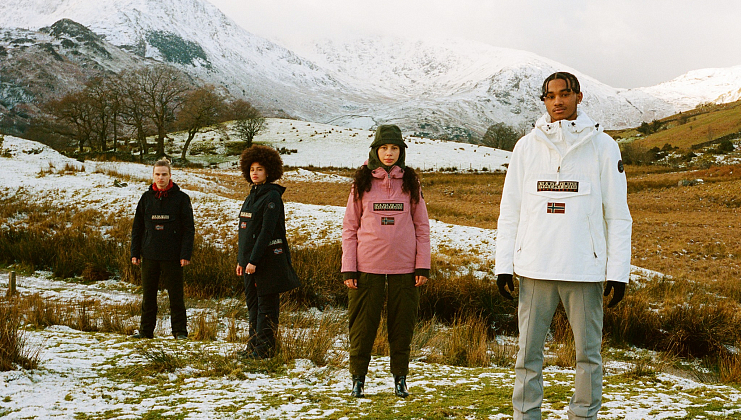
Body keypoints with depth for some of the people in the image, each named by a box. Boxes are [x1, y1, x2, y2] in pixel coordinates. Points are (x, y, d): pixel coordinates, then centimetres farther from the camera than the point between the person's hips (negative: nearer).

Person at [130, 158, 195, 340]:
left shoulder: (181, 198, -1)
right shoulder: (146, 198, 8)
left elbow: (189, 228, -2)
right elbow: (137, 227, 13)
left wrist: (186, 254, -9)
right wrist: (135, 253, 7)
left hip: (172, 256, -3)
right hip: (149, 255, 3)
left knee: (175, 294, 0)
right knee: (148, 294, 9)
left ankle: (180, 330, 10)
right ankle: (146, 330, 19)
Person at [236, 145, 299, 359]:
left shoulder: (272, 197, -11)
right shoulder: (252, 196, 16)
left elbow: (267, 231, -17)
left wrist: (254, 260, -21)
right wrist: (241, 259, 16)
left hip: (268, 259, -8)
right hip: (250, 259, 8)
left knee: (266, 303, -2)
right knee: (253, 302, 11)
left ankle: (265, 348, 3)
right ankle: (254, 346, 18)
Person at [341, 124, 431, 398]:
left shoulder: (410, 182, 7)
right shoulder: (362, 182, 5)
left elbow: (422, 226, 8)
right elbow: (349, 227, 4)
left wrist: (423, 265, 0)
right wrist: (348, 268, -3)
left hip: (404, 267, 1)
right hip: (367, 265, -1)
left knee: (402, 324, 6)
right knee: (363, 324, 3)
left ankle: (400, 378, 18)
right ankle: (358, 378, 15)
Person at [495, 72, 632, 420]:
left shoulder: (602, 146, 4)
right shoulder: (527, 146, 8)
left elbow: (618, 214, 4)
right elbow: (509, 211, 10)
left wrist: (618, 271, -1)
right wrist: (503, 265, 3)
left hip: (585, 269, -1)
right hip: (534, 268, 1)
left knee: (588, 352, 5)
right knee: (529, 351, 5)